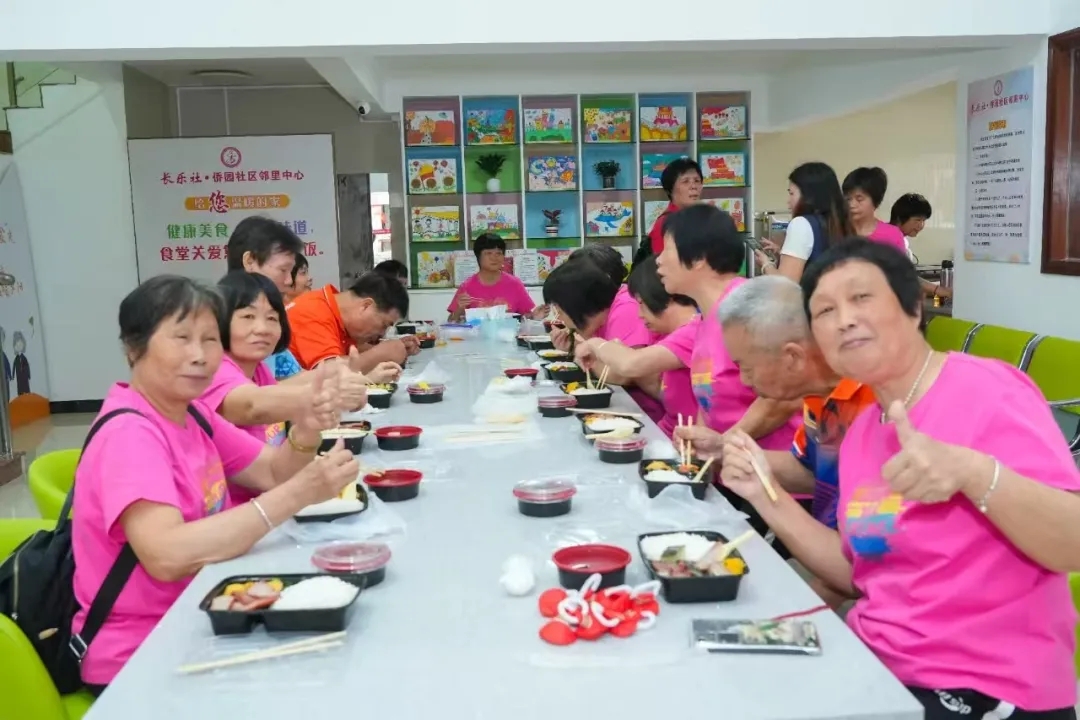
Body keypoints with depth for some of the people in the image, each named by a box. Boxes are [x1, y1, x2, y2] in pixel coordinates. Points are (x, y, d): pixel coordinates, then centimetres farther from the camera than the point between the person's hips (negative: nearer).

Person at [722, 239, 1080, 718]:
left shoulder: (986, 390, -15)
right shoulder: (861, 433, 7)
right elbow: (859, 573, 9)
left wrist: (972, 471, -37)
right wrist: (767, 498, -1)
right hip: (873, 665, 6)